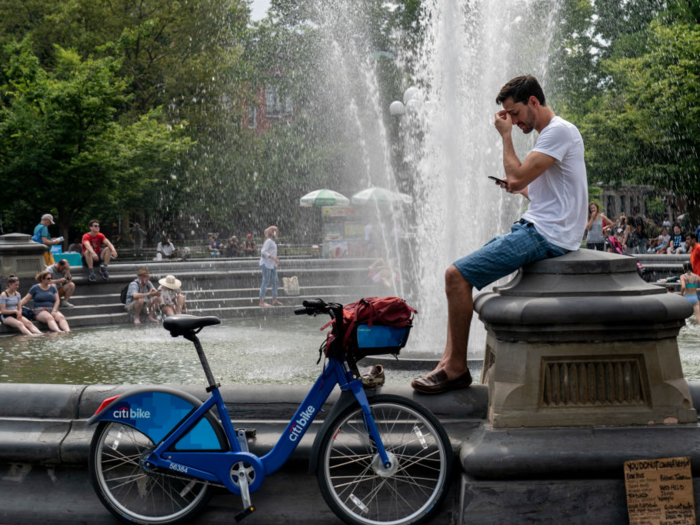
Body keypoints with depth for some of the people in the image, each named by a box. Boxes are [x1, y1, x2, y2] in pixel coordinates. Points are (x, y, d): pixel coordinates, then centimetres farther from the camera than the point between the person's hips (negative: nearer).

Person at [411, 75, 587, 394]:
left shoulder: (560, 131, -13)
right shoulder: (550, 134, 20)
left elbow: (517, 177, -20)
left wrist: (506, 136, -8)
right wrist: (520, 189, 10)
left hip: (546, 236, -11)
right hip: (535, 228, 11)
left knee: (456, 275, -16)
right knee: (460, 273, 8)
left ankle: (457, 369, -8)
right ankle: (449, 361, 3)